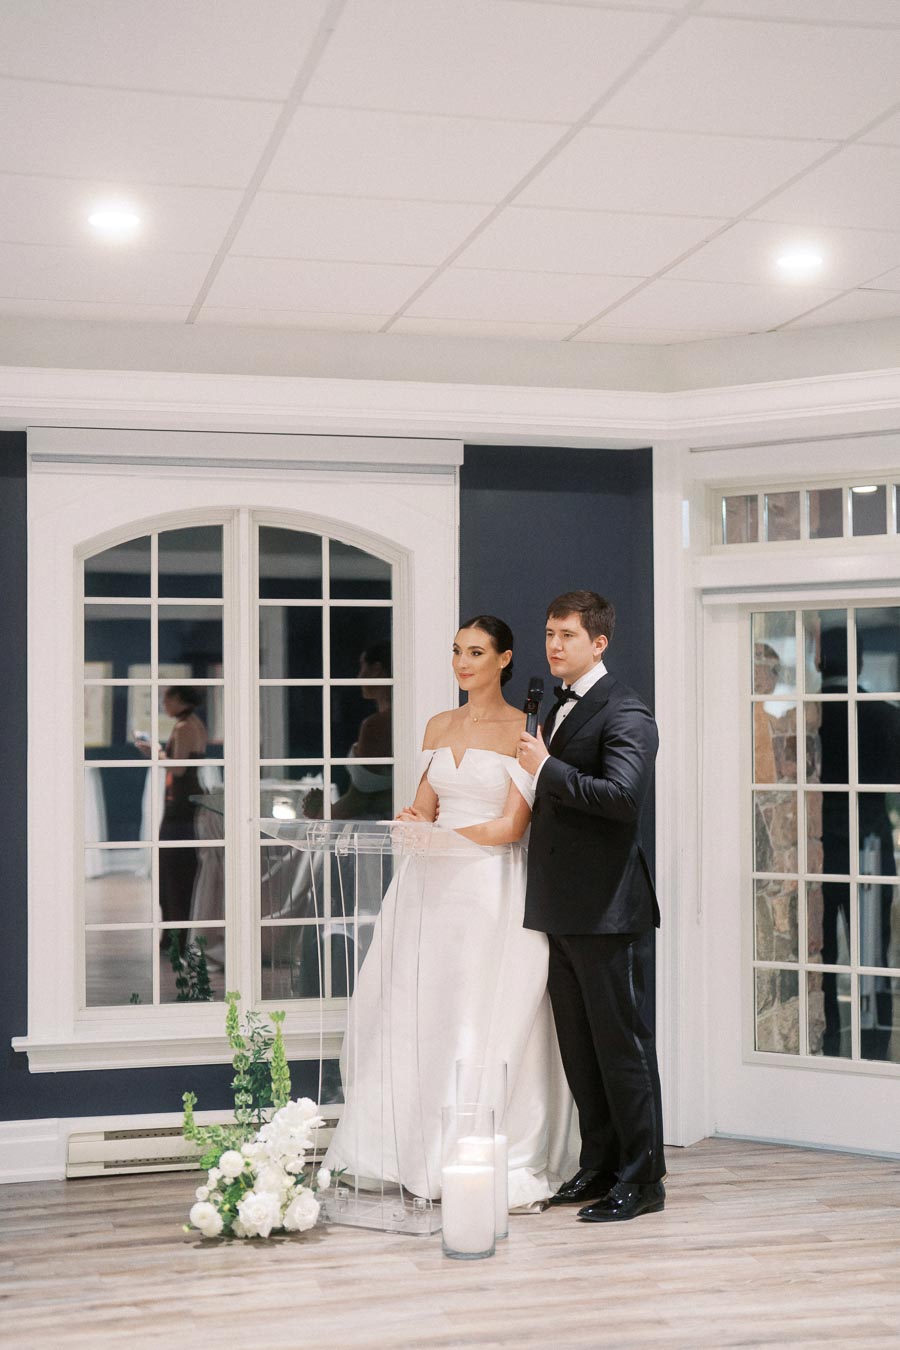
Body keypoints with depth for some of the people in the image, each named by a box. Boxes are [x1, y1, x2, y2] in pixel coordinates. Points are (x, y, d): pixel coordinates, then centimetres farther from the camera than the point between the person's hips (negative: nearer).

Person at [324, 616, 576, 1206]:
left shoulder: (524, 730, -3)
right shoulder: (439, 726, 14)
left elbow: (512, 826, -9)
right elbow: (425, 809, 15)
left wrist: (443, 834, -13)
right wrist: (411, 821, -6)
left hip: (493, 887, -5)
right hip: (435, 887, 5)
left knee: (491, 1023, -3)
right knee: (421, 1018, 3)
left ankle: (504, 1168, 7)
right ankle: (425, 1155, 13)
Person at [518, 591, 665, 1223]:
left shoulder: (625, 712, -11)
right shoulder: (559, 708, 17)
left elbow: (623, 795, -25)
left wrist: (546, 768, -18)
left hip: (608, 909, -9)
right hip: (564, 909, 9)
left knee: (622, 1043, -2)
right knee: (579, 1046, 14)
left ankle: (642, 1179, 8)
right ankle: (600, 1166, 25)